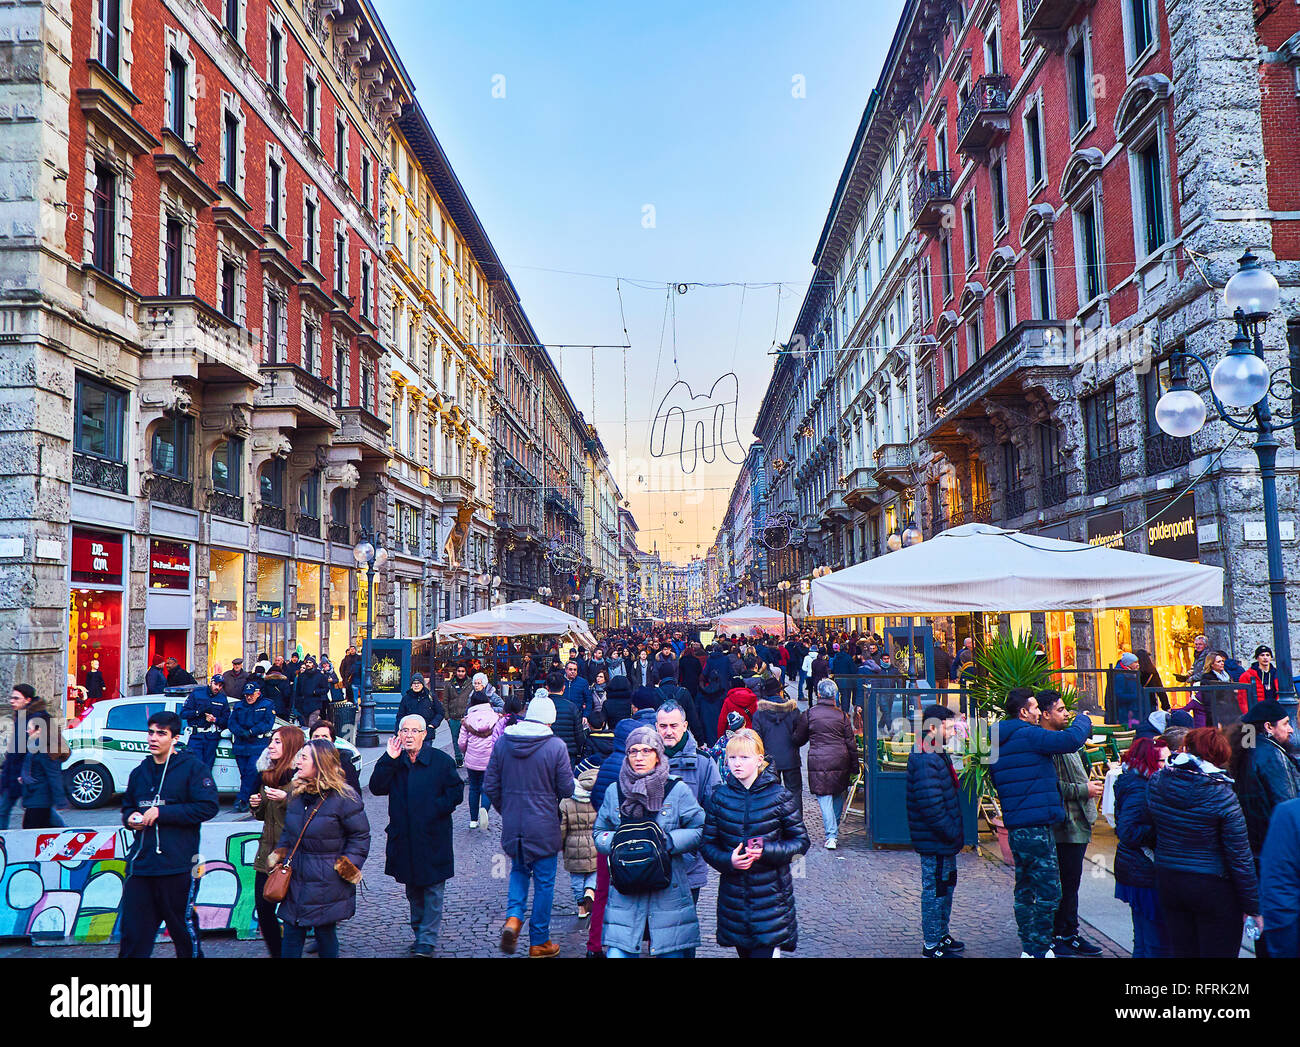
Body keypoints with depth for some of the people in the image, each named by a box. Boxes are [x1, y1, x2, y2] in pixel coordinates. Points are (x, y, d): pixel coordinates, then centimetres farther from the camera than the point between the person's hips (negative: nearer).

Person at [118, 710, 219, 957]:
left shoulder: (192, 768, -4)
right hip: (140, 863, 5)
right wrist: (130, 818, 3)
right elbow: (127, 806, 28)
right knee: (132, 935, 7)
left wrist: (160, 813, -15)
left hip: (177, 866, -5)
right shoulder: (139, 772, 15)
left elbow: (208, 807, -14)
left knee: (184, 932, 5)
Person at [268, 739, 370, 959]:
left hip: (326, 883, -5)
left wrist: (348, 868, -12)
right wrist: (279, 855, 7)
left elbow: (360, 836, -7)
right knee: (292, 934, 8)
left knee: (325, 934, 6)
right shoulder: (296, 793, 6)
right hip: (296, 879, 5)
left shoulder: (344, 797, -13)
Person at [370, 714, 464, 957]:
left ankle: (427, 940, 7)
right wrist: (389, 760, -16)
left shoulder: (441, 761, -5)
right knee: (412, 888, 15)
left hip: (433, 838, -3)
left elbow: (456, 791, -4)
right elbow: (377, 788, -8)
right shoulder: (393, 762, 5)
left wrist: (434, 809, -14)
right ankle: (420, 931, 30)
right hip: (404, 839, 4)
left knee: (433, 889, 0)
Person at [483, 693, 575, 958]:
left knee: (519, 870, 25)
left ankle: (513, 917, 3)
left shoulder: (502, 742, -2)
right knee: (543, 882, 10)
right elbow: (567, 789, -9)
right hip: (544, 827, -3)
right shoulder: (557, 747, -14)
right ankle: (539, 942, 19)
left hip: (512, 825, 3)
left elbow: (490, 785, 2)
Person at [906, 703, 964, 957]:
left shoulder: (936, 755, 13)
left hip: (943, 841, 11)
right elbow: (931, 805, -26)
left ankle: (941, 936, 34)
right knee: (935, 890, -1)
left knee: (946, 885, 20)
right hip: (935, 841, -11)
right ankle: (931, 945, 10)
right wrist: (952, 832, -19)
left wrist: (955, 831, 16)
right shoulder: (926, 760, -23)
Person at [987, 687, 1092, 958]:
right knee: (1049, 892, -2)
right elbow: (1071, 740, -21)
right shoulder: (1028, 735, -13)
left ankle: (1028, 948, 21)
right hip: (1037, 828, -9)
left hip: (1015, 828, 9)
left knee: (1024, 890, 15)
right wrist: (1083, 721, -1)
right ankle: (1040, 950, 1)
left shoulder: (998, 742, 15)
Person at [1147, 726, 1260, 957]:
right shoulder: (1222, 796, -17)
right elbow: (1240, 858, -12)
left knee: (1180, 949, 15)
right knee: (1219, 952, 7)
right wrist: (1253, 907, -4)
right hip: (1212, 887, -4)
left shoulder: (1156, 782, -5)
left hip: (1167, 881, 4)